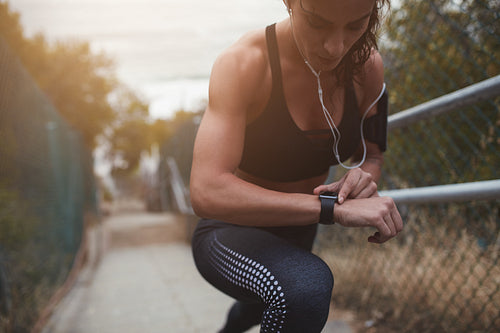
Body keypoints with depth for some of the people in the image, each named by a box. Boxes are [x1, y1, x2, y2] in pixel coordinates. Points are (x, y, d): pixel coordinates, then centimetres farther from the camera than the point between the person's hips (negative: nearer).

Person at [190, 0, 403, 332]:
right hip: (232, 233, -6)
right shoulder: (242, 63, -28)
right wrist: (334, 208, -42)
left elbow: (370, 156, 0)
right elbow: (207, 192, -38)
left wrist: (363, 178, -25)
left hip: (296, 234, 6)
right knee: (307, 285, -38)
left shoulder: (367, 66, -12)